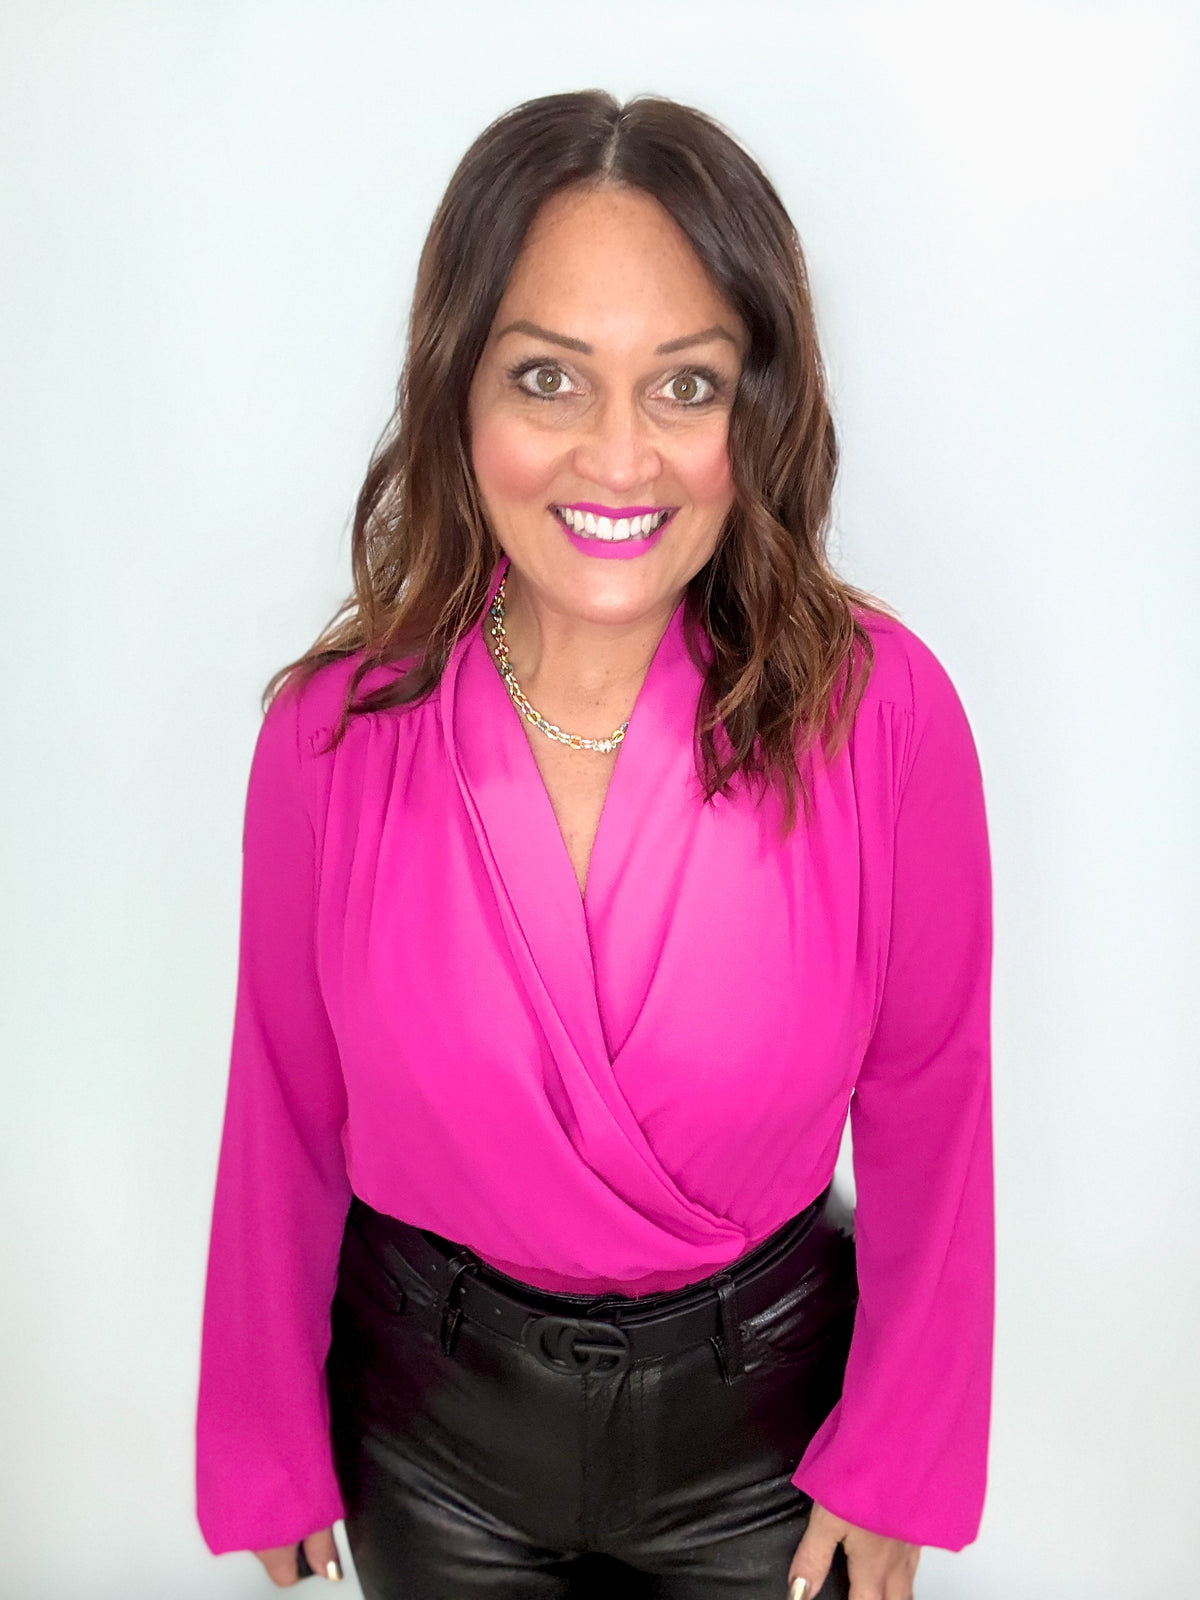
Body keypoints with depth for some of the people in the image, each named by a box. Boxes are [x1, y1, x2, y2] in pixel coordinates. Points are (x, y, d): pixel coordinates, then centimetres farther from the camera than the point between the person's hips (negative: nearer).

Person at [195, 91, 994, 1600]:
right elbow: (288, 1111, -5)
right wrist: (269, 1450, 6)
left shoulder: (879, 709, -20)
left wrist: (900, 1458, -1)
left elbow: (928, 1106, -8)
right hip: (432, 1422, 1)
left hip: (761, 1415, 0)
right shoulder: (335, 731, -17)